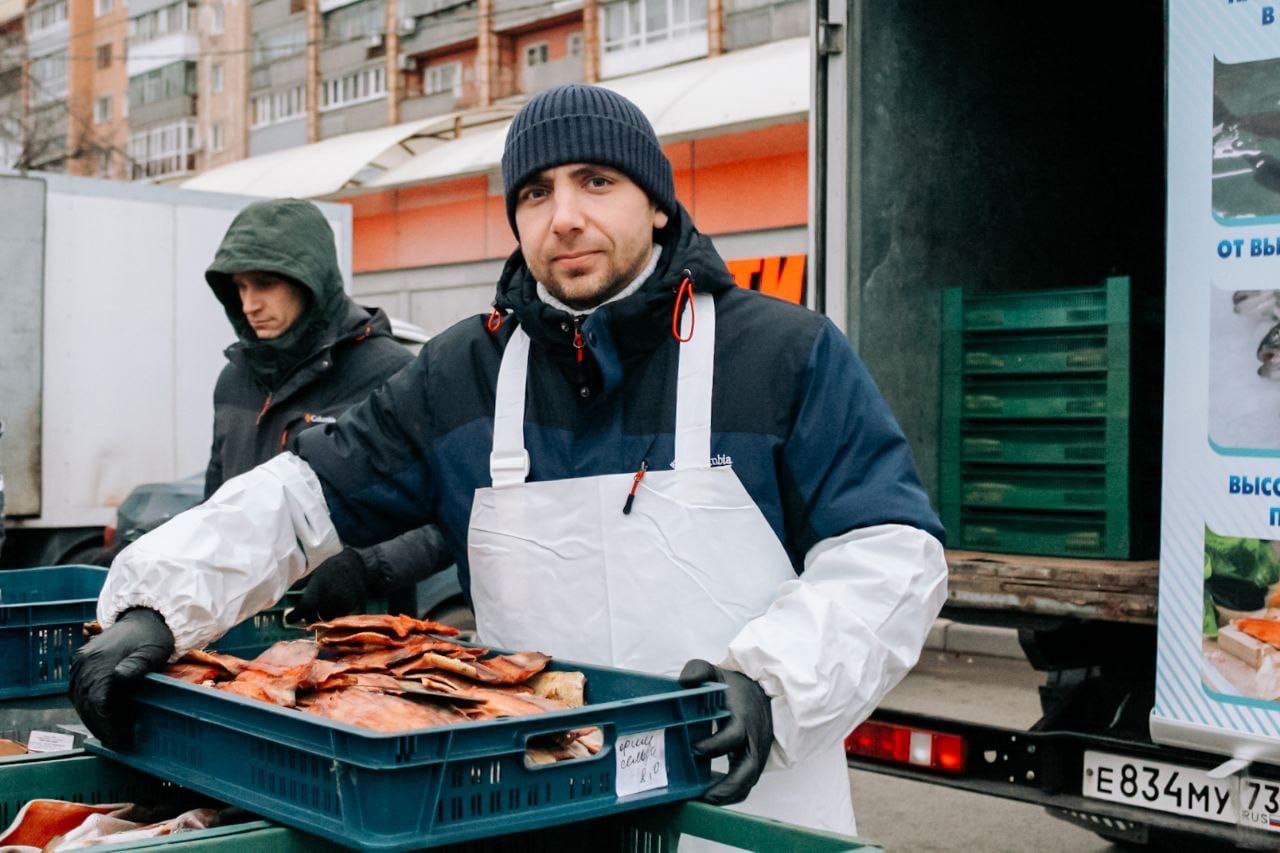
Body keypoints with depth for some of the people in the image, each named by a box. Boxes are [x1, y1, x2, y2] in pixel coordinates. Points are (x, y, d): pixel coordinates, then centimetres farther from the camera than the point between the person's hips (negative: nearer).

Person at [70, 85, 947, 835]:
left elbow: (891, 550, -7)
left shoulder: (789, 356, -5)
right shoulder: (464, 375, 5)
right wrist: (154, 608, -11)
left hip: (749, 804, -2)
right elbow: (304, 496, 4)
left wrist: (772, 677, -23)